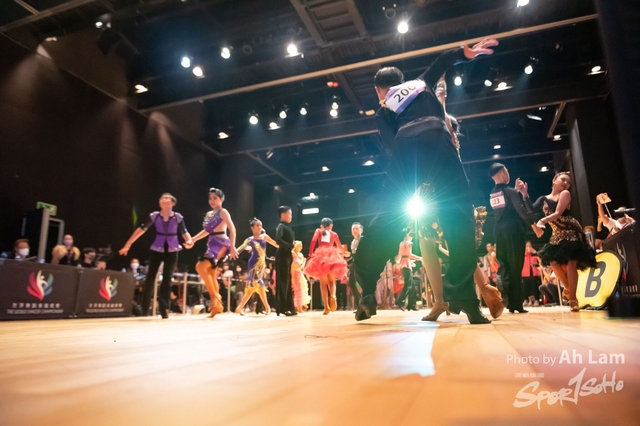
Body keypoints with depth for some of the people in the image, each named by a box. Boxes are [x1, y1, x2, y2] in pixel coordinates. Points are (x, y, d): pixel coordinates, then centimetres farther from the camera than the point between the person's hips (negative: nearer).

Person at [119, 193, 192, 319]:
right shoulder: (154, 216, -5)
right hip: (157, 250, 1)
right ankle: (144, 308, 17)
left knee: (167, 279, 3)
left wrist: (189, 241, -26)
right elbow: (141, 229, -3)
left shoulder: (178, 217, -6)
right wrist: (127, 244, -3)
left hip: (172, 251, -1)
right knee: (150, 277, 2)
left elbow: (184, 232, -4)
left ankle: (164, 309, 10)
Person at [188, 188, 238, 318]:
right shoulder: (209, 214, 17)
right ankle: (217, 304, 15)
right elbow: (206, 231, 28)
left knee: (201, 267, -23)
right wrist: (193, 240, 18)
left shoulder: (223, 212, -4)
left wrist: (232, 247, -20)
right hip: (212, 244, 8)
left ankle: (215, 296, -13)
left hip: (221, 244, -8)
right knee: (212, 276, 8)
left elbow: (232, 229, -12)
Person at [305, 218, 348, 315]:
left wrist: (310, 254, 1)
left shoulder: (318, 231, 15)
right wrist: (341, 254, 42)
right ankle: (333, 296, -27)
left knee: (323, 283, 5)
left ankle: (326, 307, -4)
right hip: (332, 256, 1)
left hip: (320, 255, 0)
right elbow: (340, 247, 21)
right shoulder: (334, 234, 17)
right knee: (331, 281, 7)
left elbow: (313, 241, -2)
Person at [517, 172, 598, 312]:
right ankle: (568, 289, 25)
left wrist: (543, 221, -31)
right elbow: (531, 210, -8)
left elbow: (558, 214, -17)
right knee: (554, 262, 3)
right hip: (556, 235, 6)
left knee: (570, 263, -11)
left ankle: (573, 298, -7)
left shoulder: (565, 194, -4)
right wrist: (525, 194, -16)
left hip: (571, 232, -6)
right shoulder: (544, 199, 9)